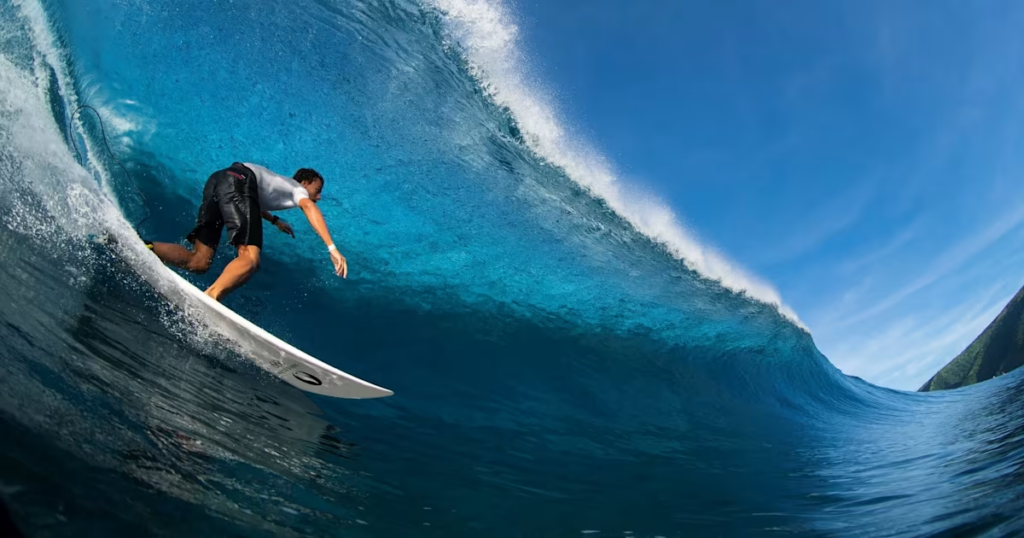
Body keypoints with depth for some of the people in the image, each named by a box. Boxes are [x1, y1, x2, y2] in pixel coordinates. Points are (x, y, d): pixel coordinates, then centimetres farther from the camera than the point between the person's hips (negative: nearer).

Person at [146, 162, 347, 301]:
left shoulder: (278, 184, 39)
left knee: (199, 262, 3)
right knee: (249, 259, -24)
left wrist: (275, 221, 65)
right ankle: (208, 301, -46)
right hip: (240, 181, -8)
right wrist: (332, 248, -17)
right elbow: (309, 207, -7)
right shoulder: (297, 189, 18)